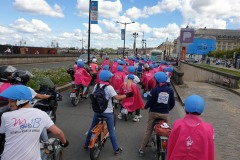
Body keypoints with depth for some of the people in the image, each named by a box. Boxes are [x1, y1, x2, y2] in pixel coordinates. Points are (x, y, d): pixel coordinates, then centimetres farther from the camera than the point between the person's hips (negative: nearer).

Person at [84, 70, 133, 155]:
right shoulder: (109, 87, -16)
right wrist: (127, 95, -13)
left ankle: (86, 144, 32)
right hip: (107, 112, -5)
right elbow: (117, 97, -22)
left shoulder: (96, 86, 2)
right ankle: (116, 149, 14)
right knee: (111, 131, 4)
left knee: (92, 128, 19)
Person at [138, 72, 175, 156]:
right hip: (165, 114, 2)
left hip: (154, 113, -2)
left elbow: (150, 102, -11)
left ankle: (142, 150, 16)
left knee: (148, 131, 9)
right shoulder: (170, 90, -2)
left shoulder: (154, 90, -11)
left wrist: (145, 107, 10)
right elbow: (172, 103, 4)